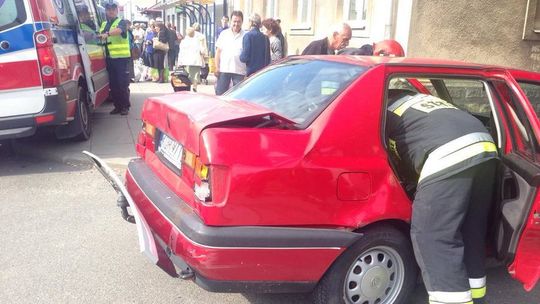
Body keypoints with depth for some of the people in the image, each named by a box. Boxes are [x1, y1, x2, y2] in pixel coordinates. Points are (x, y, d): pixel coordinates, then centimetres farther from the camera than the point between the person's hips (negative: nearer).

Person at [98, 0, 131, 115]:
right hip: (109, 58, 6)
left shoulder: (121, 22, -1)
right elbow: (100, 38, 29)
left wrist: (107, 34, -42)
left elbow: (119, 30, -24)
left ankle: (125, 106, 4)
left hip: (121, 58, -6)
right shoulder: (103, 24, 19)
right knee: (113, 84, 8)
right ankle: (117, 106, 16)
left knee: (122, 84, -5)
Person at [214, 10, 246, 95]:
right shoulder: (224, 34, 10)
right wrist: (217, 67, 2)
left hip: (239, 70, -1)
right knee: (220, 94, 3)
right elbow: (218, 51, 10)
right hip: (224, 69, 2)